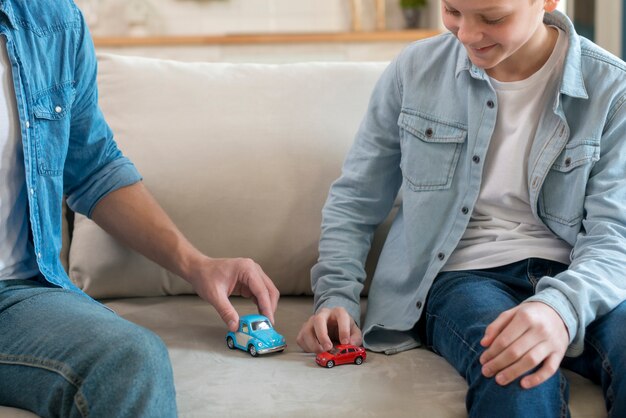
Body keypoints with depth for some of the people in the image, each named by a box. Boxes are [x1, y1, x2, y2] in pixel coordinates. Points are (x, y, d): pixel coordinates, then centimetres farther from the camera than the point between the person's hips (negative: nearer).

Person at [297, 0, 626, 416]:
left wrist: (561, 307, -32)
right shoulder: (415, 70, 2)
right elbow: (355, 199, 11)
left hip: (572, 276, 1)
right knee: (521, 383, -36)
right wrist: (336, 296, -4)